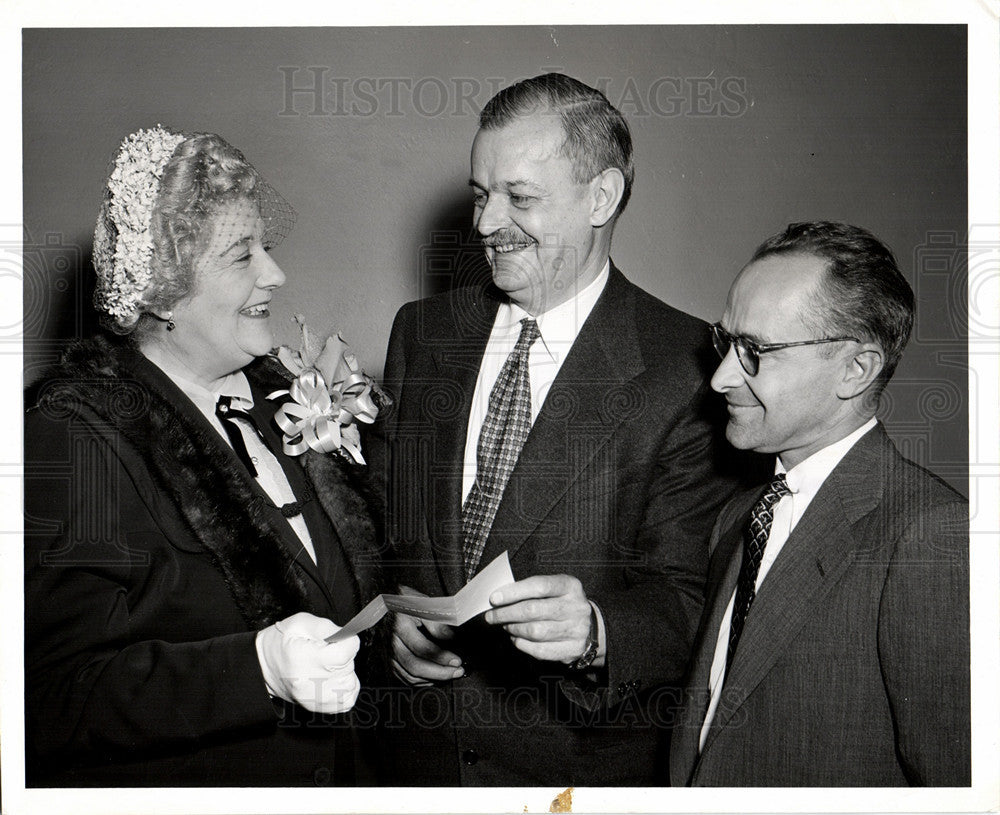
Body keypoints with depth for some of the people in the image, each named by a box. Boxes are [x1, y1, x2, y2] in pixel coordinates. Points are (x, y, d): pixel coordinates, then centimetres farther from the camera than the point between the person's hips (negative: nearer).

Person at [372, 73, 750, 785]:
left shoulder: (687, 368, -14)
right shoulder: (421, 331, 2)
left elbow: (688, 599, -16)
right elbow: (373, 509, 10)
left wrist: (595, 631, -35)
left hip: (581, 764, -4)